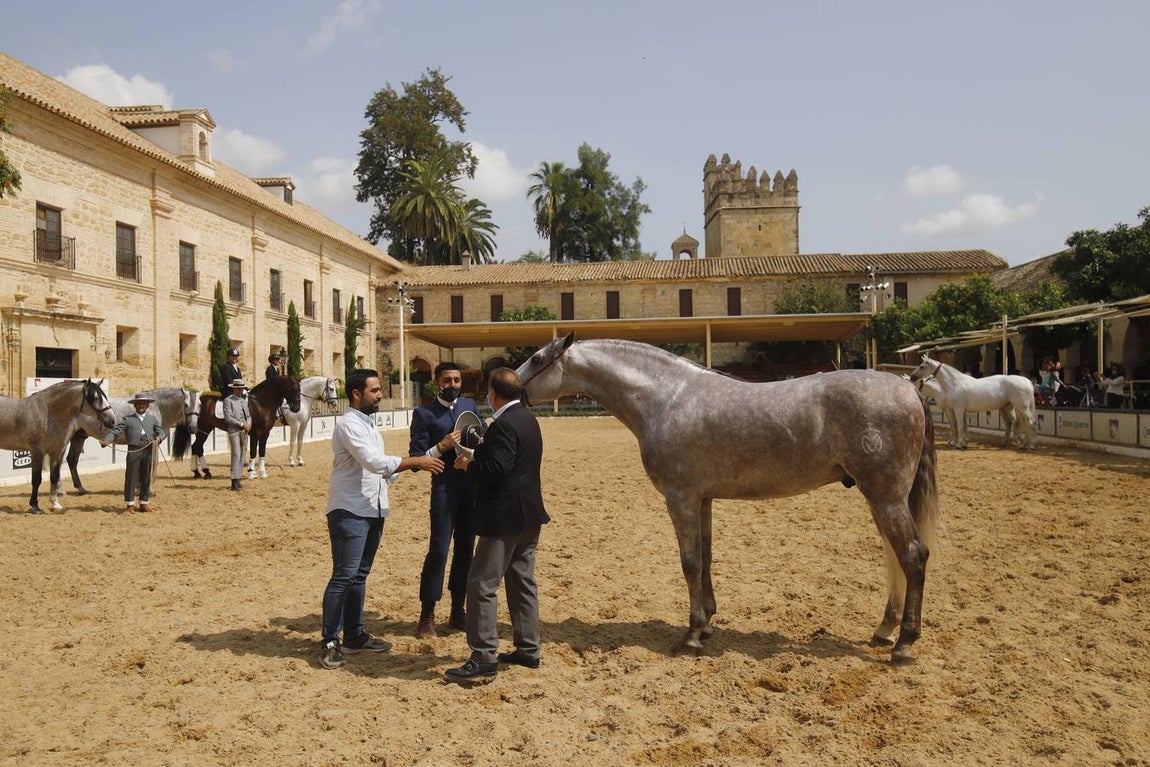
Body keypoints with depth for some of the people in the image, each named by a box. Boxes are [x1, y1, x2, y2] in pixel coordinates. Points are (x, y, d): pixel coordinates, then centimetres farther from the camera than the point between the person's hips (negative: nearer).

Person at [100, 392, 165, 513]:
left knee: (146, 477, 9)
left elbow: (160, 431, 12)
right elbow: (115, 431, -4)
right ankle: (130, 504, 10)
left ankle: (144, 503, 19)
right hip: (134, 451, -3)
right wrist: (105, 440, -21)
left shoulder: (152, 418, 12)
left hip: (148, 450, 3)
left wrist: (159, 437, -11)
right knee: (131, 477, 1)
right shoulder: (128, 419, 3)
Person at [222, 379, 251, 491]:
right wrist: (242, 424, -17)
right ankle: (234, 482, -12)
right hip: (234, 431, -7)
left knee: (241, 456, 10)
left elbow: (248, 415, 18)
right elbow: (228, 418, -14)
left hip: (244, 431, 7)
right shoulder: (228, 400, -6)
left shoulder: (244, 400, 15)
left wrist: (248, 424, -3)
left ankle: (238, 478, 17)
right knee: (236, 455, -11)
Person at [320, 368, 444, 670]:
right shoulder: (348, 424, -14)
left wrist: (411, 464, 3)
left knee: (359, 575, 15)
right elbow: (375, 462, -24)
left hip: (373, 510, 9)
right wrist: (416, 461, -19)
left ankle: (355, 635, 24)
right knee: (344, 576, -6)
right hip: (349, 512, -9)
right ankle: (329, 642, 3)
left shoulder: (368, 424, 16)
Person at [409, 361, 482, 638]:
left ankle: (458, 612, 23)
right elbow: (416, 459, -6)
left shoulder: (470, 405, 11)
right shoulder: (424, 414, -3)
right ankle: (426, 616, 7)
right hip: (445, 488, -5)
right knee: (438, 551, -6)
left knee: (466, 549, 11)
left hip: (474, 488, 5)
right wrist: (442, 447, -21)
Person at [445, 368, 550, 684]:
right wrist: (478, 455, 14)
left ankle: (484, 659, 0)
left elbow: (495, 470, -27)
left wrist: (469, 464, -9)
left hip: (505, 518, -10)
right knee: (523, 581, 17)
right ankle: (528, 649, 25)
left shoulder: (504, 424, -19)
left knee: (482, 585, -3)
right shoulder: (528, 419, 11)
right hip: (529, 515, 10)